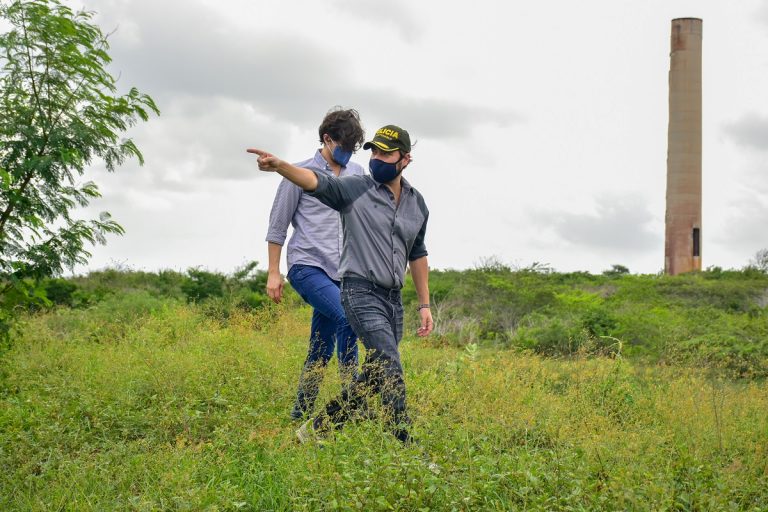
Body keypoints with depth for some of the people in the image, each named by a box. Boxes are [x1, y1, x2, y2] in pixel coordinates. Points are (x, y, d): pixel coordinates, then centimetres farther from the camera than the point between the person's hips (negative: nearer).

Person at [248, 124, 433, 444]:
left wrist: (425, 304, 18)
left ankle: (316, 430, 23)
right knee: (390, 369, -16)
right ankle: (404, 445, -11)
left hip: (393, 298, 6)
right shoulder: (354, 189, -5)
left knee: (374, 377, 10)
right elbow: (314, 180, -22)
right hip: (361, 292, -6)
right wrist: (278, 165, -42)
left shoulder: (417, 204, 11)